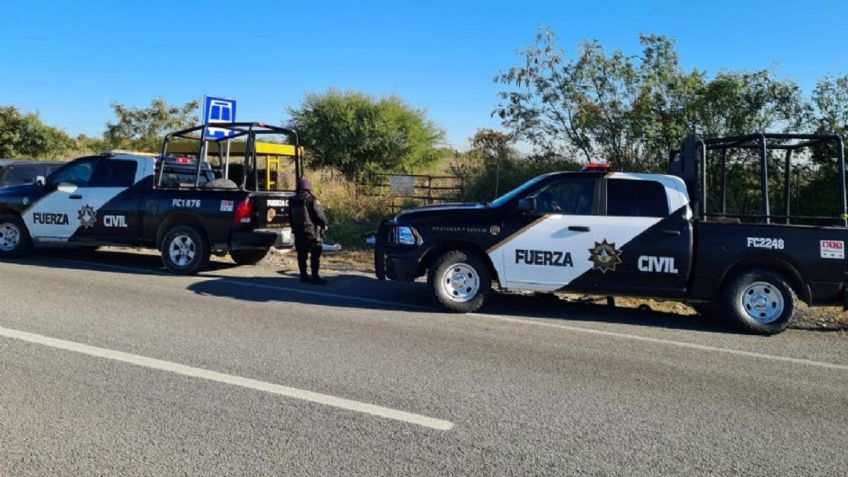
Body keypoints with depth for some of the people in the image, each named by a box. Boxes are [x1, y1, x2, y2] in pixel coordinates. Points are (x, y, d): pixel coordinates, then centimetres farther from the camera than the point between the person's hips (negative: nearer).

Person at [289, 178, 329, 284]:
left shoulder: (292, 201, 7)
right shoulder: (312, 200, -14)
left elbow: (291, 217, 15)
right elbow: (320, 216, -14)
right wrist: (324, 224, 3)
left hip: (298, 232, 7)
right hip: (312, 231, -6)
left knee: (302, 255, 14)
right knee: (315, 255, -3)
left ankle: (303, 275, 19)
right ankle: (315, 277, -6)